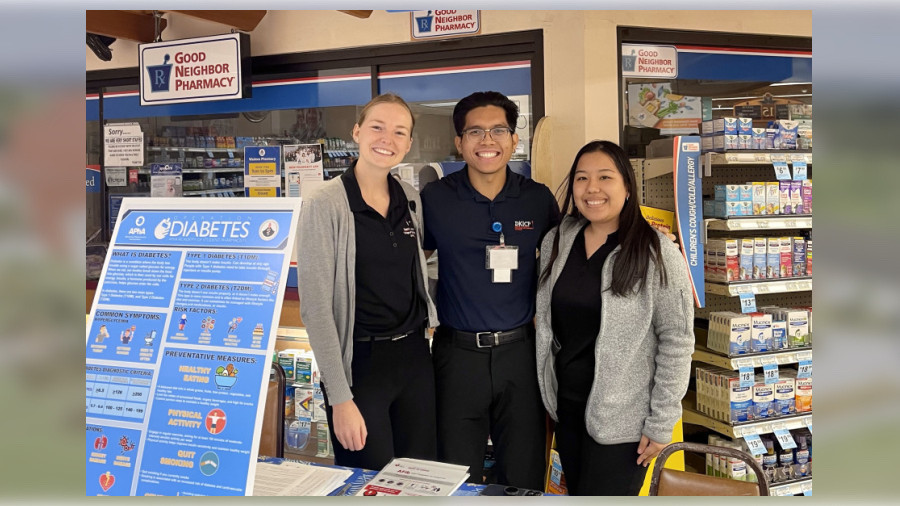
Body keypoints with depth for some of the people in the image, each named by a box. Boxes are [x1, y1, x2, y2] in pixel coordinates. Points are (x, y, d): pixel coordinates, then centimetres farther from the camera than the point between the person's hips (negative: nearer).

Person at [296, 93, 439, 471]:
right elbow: (315, 307, -14)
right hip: (359, 362, -5)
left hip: (415, 356, 6)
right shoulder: (325, 205, -12)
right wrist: (340, 398, -16)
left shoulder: (411, 200, 5)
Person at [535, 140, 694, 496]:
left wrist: (661, 423, -12)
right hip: (566, 406, 5)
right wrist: (547, 389, 10)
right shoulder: (555, 242, 1)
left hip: (622, 419, -5)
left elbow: (676, 343, -12)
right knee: (575, 492, 20)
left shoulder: (658, 254, -14)